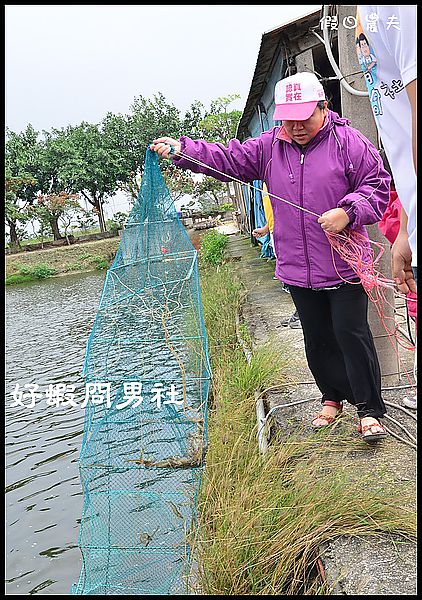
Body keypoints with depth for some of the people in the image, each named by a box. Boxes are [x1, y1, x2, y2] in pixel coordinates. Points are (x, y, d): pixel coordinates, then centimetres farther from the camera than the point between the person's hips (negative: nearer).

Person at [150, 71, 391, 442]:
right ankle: (333, 397, 34)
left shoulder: (350, 142, -4)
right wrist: (180, 150, -8)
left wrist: (348, 212, -21)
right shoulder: (269, 146, 6)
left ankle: (370, 410, 11)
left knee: (351, 335, -3)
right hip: (297, 270, 4)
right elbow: (228, 160, 4)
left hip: (345, 266, -4)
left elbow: (377, 188, -4)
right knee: (317, 338, 15)